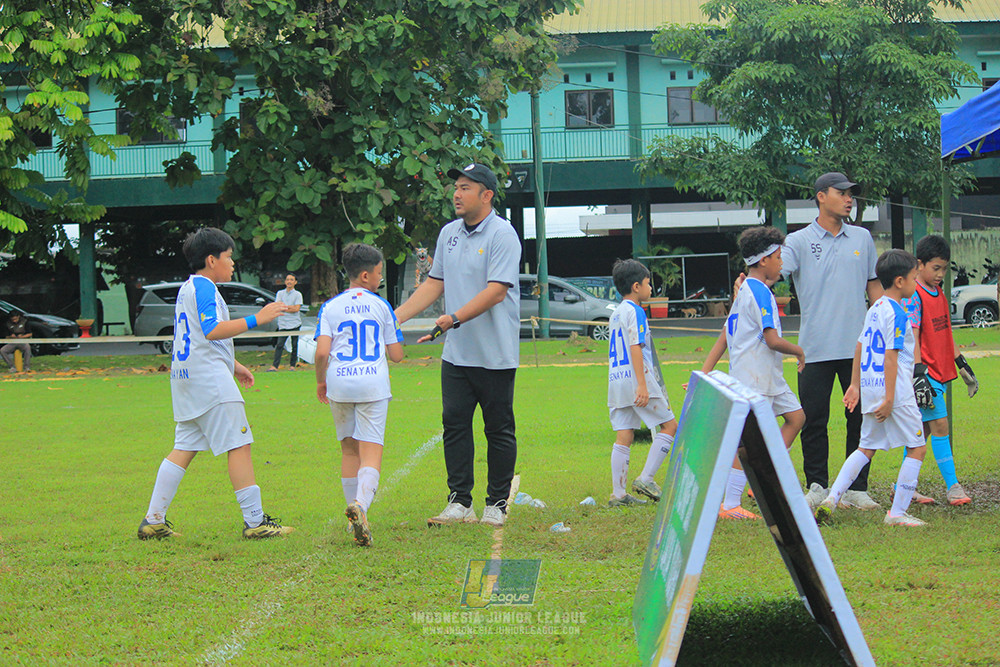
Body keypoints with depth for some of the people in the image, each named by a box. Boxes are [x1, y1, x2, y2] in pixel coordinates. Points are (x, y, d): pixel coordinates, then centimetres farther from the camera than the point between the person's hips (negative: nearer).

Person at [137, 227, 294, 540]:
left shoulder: (187, 288, 20)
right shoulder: (204, 288, -11)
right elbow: (213, 331, -24)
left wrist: (233, 365, 31)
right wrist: (255, 319, -25)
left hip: (186, 379, 10)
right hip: (209, 379, -10)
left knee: (184, 449, 9)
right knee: (239, 446, -8)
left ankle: (153, 520, 6)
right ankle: (255, 521, -9)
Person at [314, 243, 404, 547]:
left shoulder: (330, 307, 6)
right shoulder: (381, 306, 5)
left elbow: (321, 352, -5)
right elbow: (397, 354, 6)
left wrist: (320, 381, 12)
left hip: (339, 385, 2)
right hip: (373, 384, -2)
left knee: (349, 450, 16)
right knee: (371, 453, -6)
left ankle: (356, 518, 21)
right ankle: (361, 504, -33)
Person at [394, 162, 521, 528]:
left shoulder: (502, 234, -10)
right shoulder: (449, 234, 12)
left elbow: (496, 291, -18)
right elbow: (434, 284, 18)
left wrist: (455, 318, -24)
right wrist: (394, 317, 11)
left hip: (495, 355, -6)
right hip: (455, 353, 6)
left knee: (499, 429, 2)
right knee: (454, 424, 2)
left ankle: (497, 504, 9)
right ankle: (459, 502, 6)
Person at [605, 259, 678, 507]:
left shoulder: (616, 313, 19)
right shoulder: (634, 312, -8)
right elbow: (635, 347, -17)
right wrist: (642, 385, -21)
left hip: (616, 382, 9)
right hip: (635, 378, -9)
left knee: (623, 437, 6)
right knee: (669, 426, 0)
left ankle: (618, 494, 2)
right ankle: (645, 479, -7)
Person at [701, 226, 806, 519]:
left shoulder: (745, 291, 15)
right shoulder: (760, 293, -16)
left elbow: (724, 336, 15)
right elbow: (773, 340, -22)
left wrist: (704, 372, 13)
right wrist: (799, 351, -4)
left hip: (768, 376, 10)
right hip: (755, 377, -10)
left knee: (796, 416, 13)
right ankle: (730, 506, -6)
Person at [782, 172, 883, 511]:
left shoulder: (862, 238, 12)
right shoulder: (799, 241, 1)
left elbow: (874, 285, 17)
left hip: (858, 346, 3)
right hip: (815, 348, -3)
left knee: (861, 418, 4)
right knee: (814, 419, 0)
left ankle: (856, 489, 11)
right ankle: (817, 487, 11)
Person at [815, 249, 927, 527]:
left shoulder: (874, 308, 13)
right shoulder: (896, 314, -13)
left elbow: (860, 346, 19)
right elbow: (890, 357, -18)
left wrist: (855, 384, 25)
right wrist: (889, 398, -19)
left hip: (870, 388, 9)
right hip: (896, 389, -9)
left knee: (867, 447, 17)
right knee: (916, 448, 1)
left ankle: (832, 498, 5)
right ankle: (897, 513, -2)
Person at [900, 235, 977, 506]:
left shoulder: (938, 292, 14)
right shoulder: (913, 296, -12)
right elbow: (912, 336, -18)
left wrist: (962, 365, 24)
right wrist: (919, 373, -25)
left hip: (940, 371, 9)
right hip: (925, 370, -9)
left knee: (923, 429, 9)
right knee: (939, 424, -10)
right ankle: (952, 486, -9)